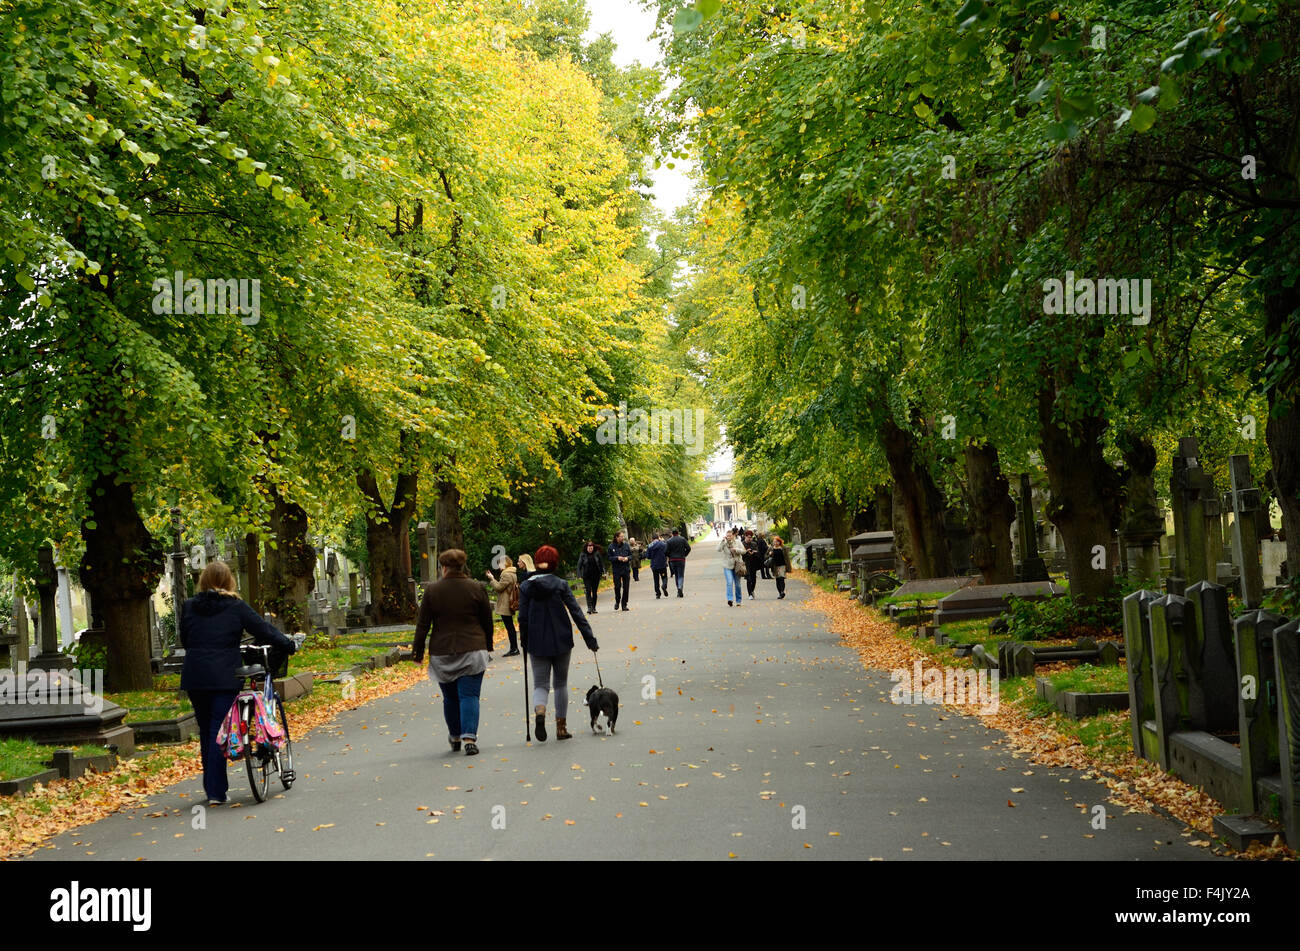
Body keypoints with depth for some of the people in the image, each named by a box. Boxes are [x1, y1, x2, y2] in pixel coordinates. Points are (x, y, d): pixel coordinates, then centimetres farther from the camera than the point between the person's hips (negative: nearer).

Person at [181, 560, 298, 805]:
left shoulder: (189, 607, 7)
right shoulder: (236, 607, -2)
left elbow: (185, 640, 15)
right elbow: (264, 631, 1)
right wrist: (290, 645, 14)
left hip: (194, 678, 3)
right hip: (225, 677, -3)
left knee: (206, 732, 14)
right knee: (218, 731, -2)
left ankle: (212, 788, 22)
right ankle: (216, 792, -6)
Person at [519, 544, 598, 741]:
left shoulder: (525, 587, -3)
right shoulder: (561, 584, -7)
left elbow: (523, 618, -1)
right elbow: (576, 612, -8)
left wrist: (524, 643, 10)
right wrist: (590, 638, -5)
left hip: (537, 644, 0)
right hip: (561, 642, 0)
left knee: (540, 684, 7)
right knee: (561, 684, 14)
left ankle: (539, 712, -25)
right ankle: (561, 727, 14)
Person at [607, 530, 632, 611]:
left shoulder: (626, 545, 3)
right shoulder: (611, 546, -2)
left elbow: (631, 555, 9)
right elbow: (609, 558, -1)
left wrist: (627, 558, -12)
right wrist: (617, 558, -16)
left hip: (626, 569, 2)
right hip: (616, 570, -2)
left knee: (626, 587, 2)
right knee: (617, 586, -7)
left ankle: (624, 604, 11)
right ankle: (617, 602, 17)